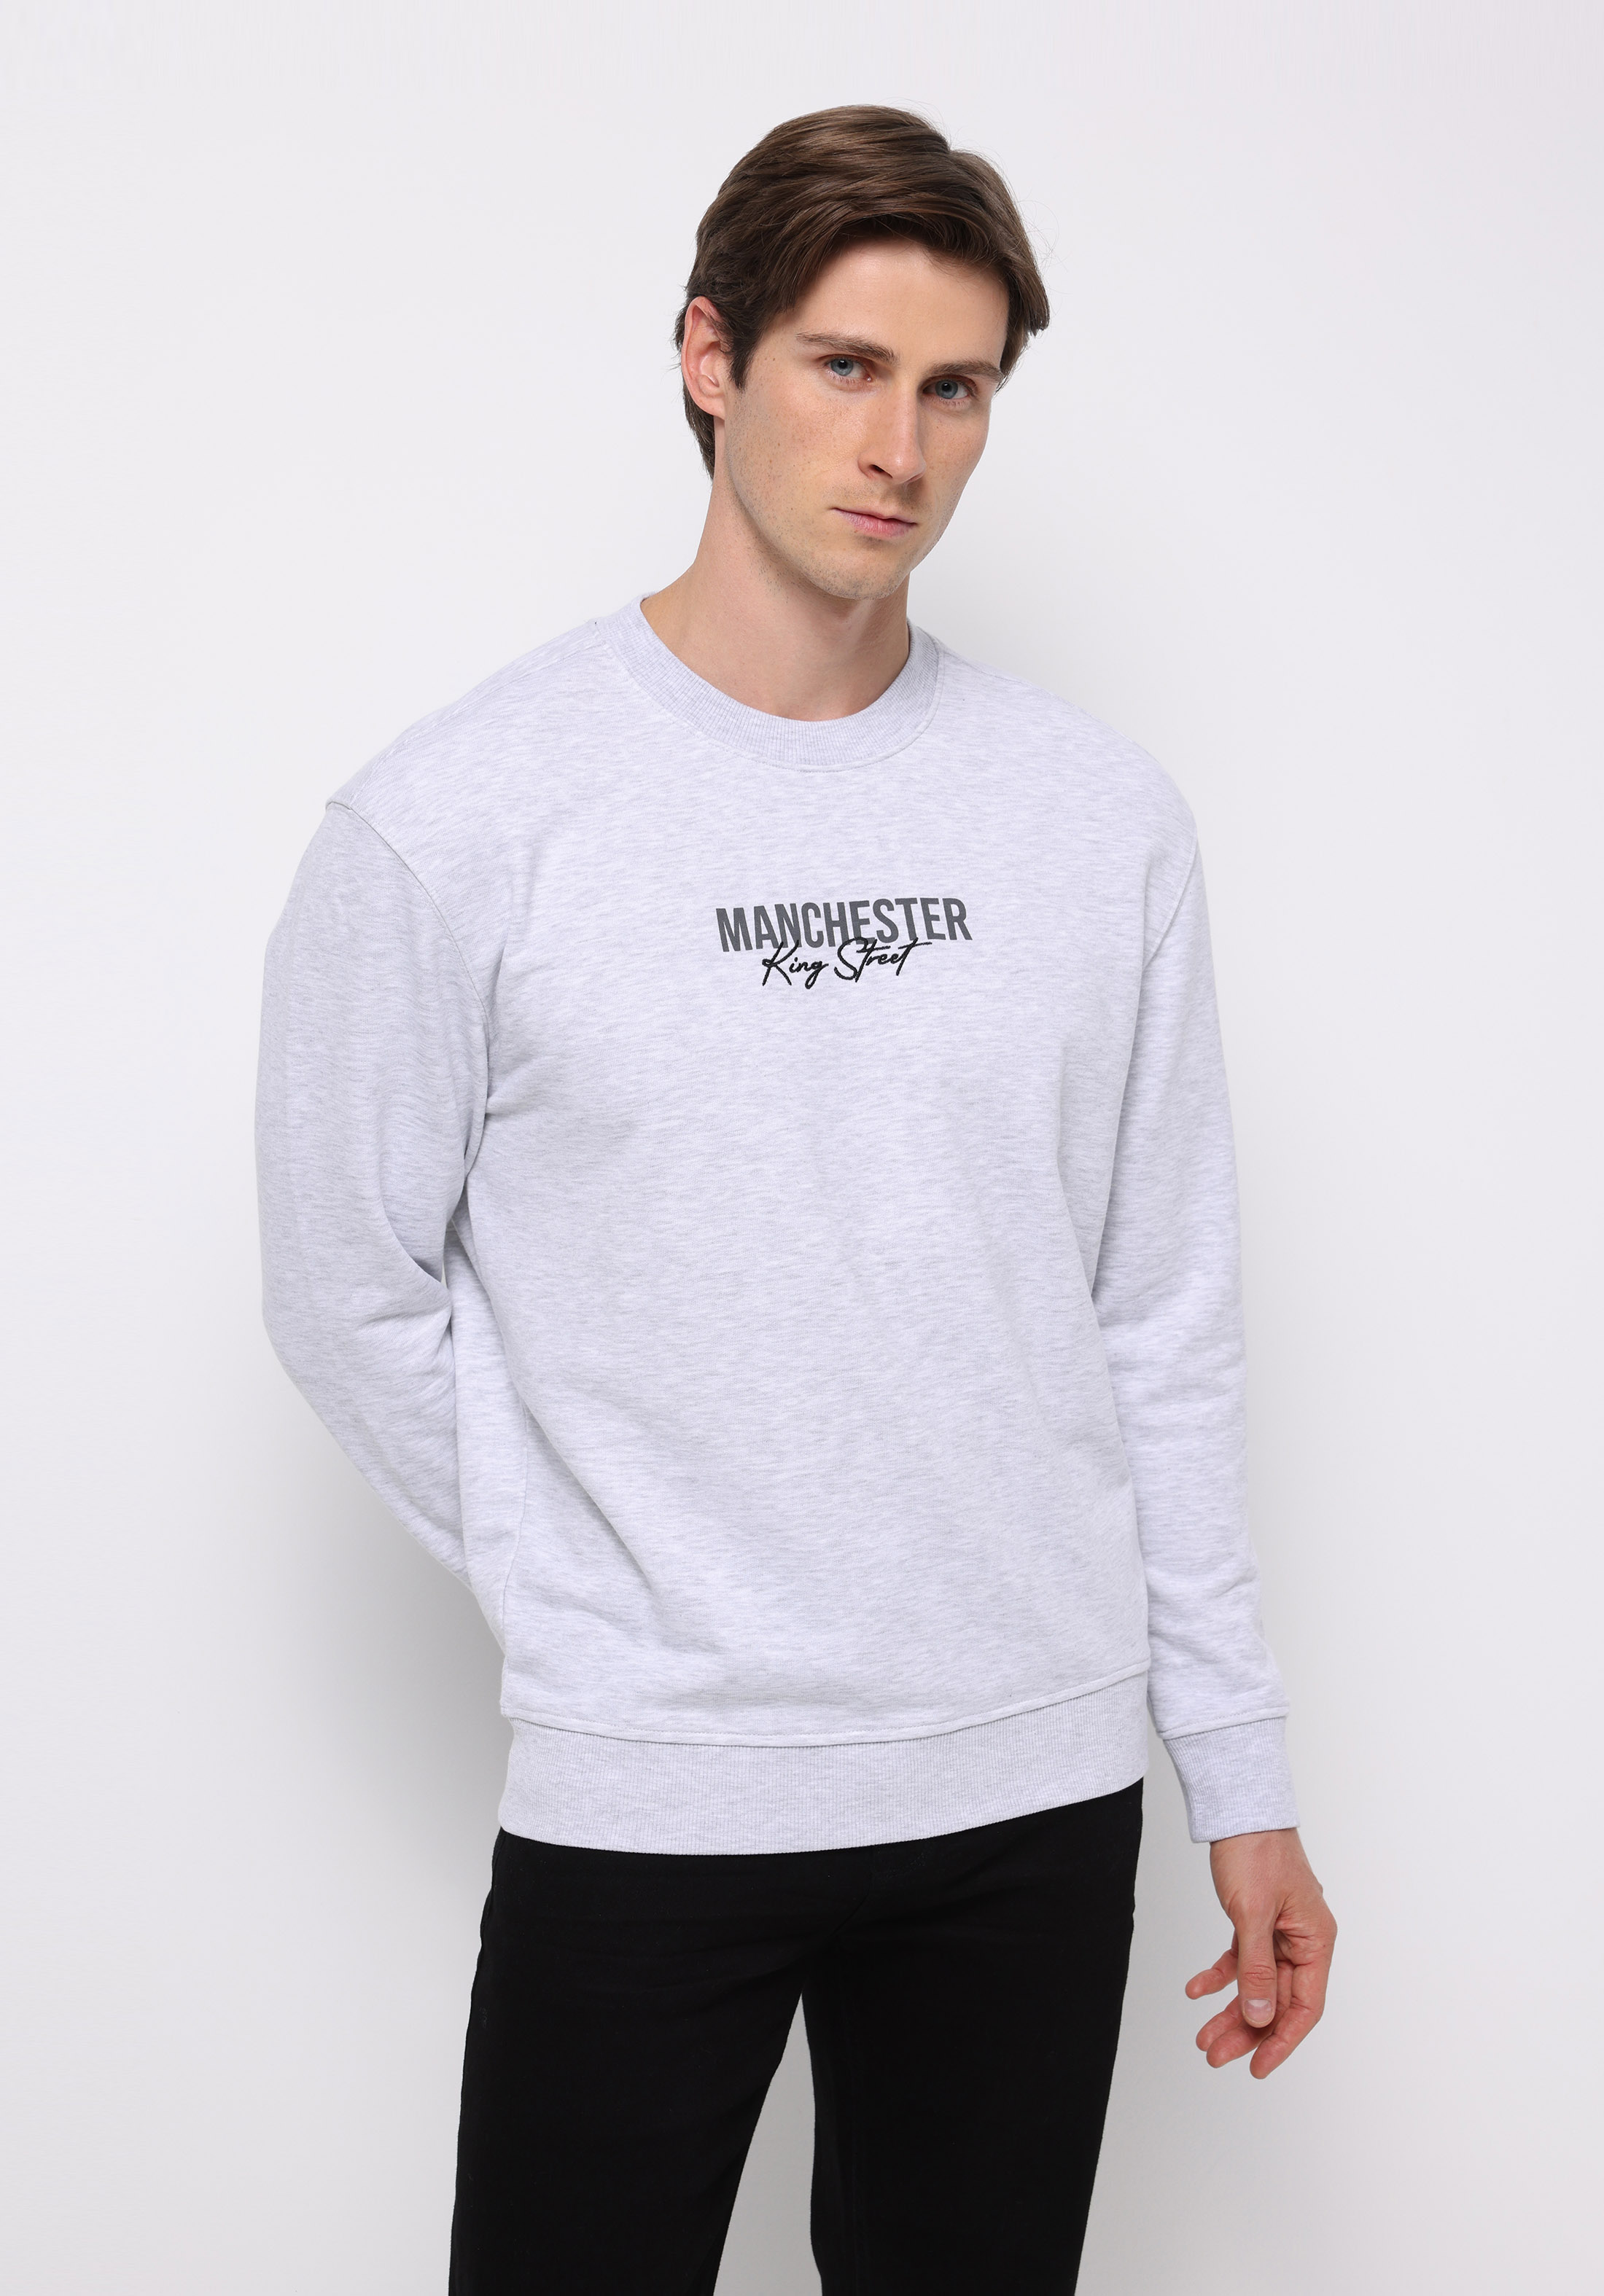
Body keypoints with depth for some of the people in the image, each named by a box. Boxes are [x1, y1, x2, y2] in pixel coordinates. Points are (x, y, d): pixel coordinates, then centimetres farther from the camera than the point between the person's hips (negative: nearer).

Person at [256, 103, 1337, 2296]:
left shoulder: (1105, 818, 2)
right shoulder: (457, 819, -8)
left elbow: (1166, 1329, 5)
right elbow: (355, 1298, -2)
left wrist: (1243, 1776, 6)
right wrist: (616, 1614, -2)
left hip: (1038, 1791, 3)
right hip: (639, 1804, -3)